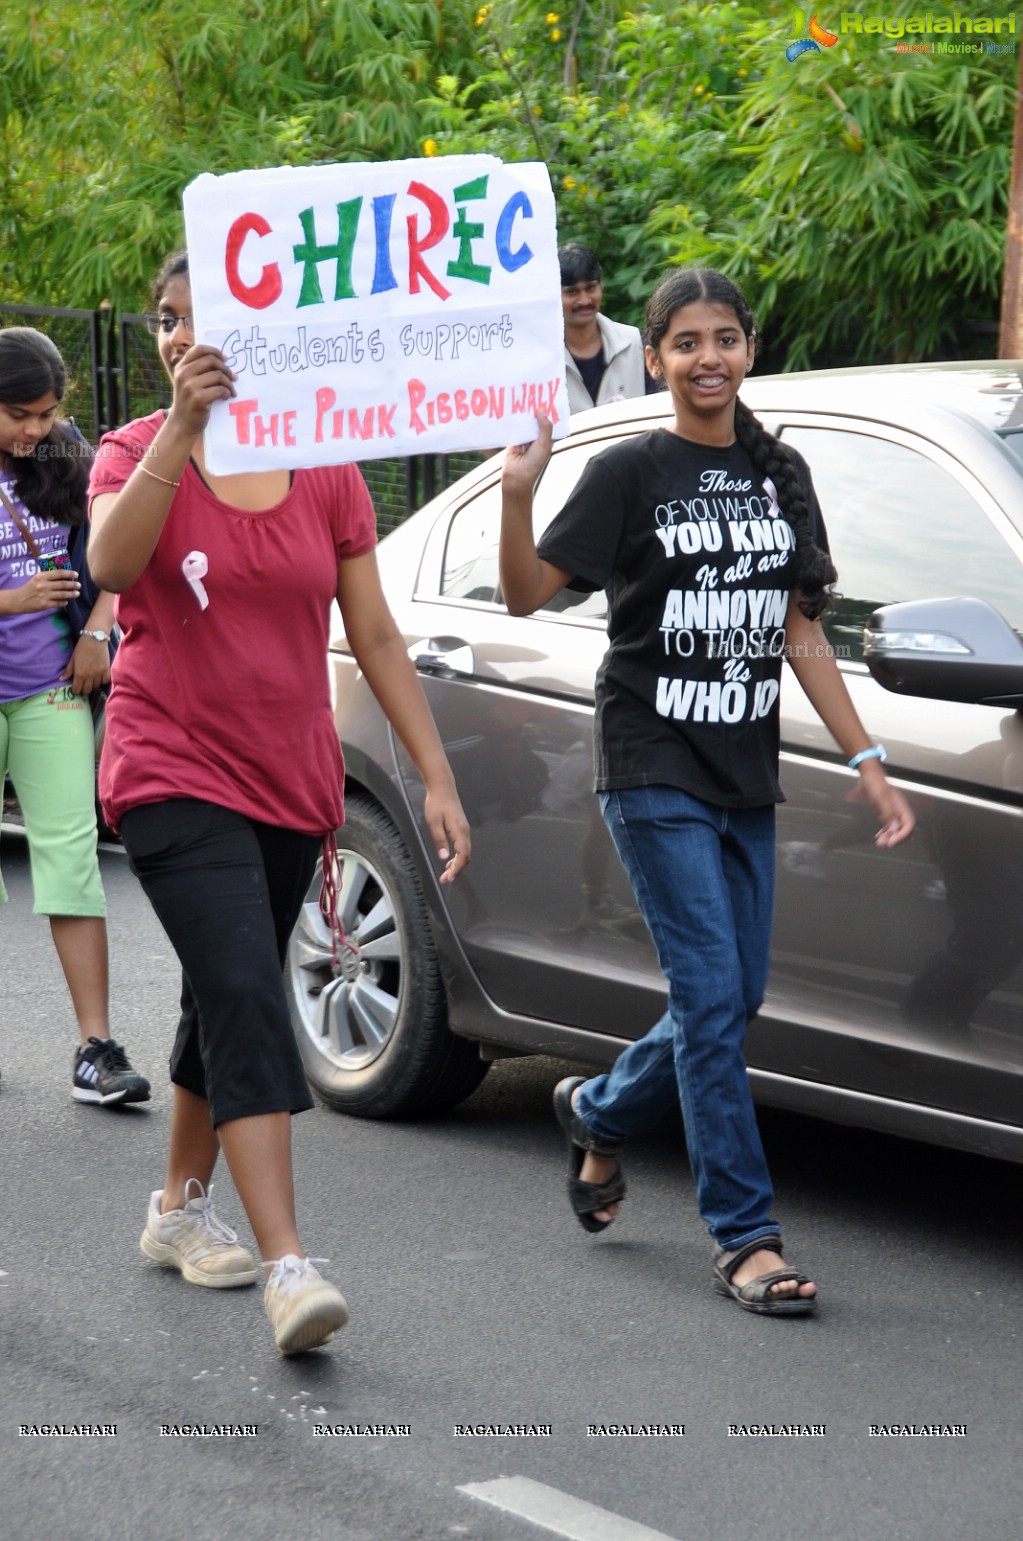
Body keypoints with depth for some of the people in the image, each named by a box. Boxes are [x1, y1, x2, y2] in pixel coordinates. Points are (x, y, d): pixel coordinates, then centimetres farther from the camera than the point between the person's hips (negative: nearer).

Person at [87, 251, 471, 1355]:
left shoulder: (326, 471, 4)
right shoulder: (139, 454, -4)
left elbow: (375, 636, 7)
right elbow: (111, 563, -27)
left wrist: (437, 779, 3)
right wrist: (183, 425, -36)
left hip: (291, 785, 4)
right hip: (174, 777, -4)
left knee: (228, 1003, 17)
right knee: (245, 1000, -19)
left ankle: (180, 1206, 38)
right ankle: (288, 1268, -25)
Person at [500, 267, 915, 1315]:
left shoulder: (779, 476, 10)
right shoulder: (631, 474, -5)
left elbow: (801, 637, 12)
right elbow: (527, 594, -12)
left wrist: (867, 763, 7)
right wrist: (518, 491, -29)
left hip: (745, 774, 6)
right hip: (654, 771, -6)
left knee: (731, 999, 9)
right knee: (712, 996, -10)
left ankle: (600, 1114, 36)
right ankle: (744, 1237, -5)